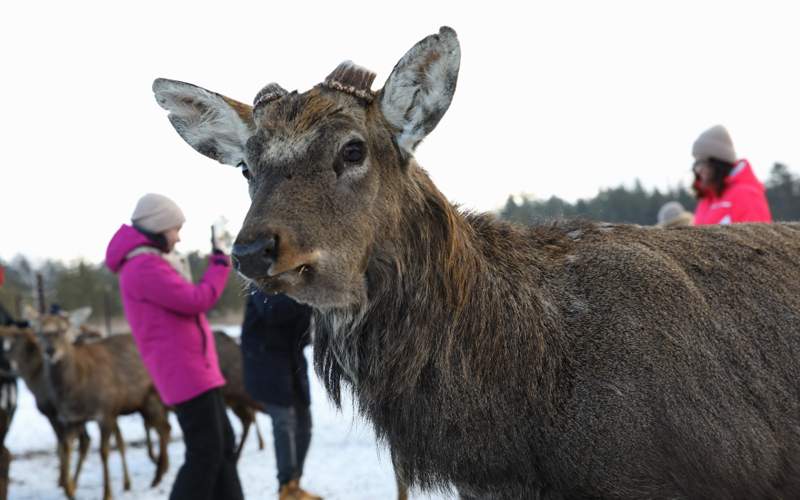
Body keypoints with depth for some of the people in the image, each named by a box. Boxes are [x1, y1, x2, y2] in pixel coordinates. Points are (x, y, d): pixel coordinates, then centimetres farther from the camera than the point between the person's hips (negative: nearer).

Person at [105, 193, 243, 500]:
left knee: (223, 446, 13)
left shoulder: (149, 265, 18)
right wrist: (220, 267, -5)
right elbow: (197, 301, -19)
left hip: (196, 372, 11)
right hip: (185, 373, -11)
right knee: (205, 454, -9)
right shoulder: (144, 268, -15)